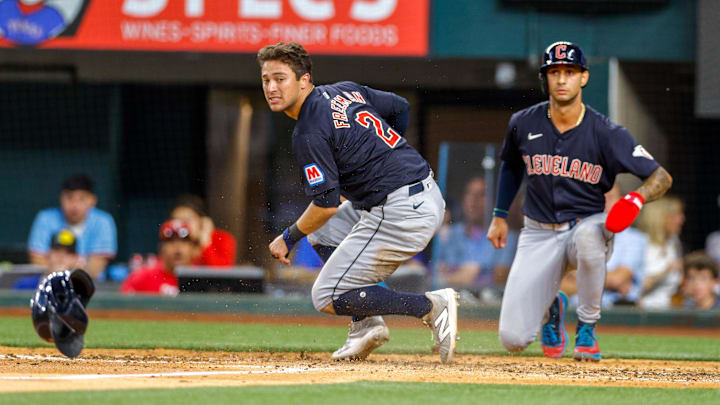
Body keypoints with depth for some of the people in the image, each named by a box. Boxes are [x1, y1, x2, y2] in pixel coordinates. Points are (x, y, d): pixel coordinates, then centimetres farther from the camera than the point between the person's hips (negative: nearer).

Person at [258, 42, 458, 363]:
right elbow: (400, 107, 25)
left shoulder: (309, 134, -13)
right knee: (325, 230, 30)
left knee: (327, 298, 0)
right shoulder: (345, 90, 12)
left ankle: (431, 306, -8)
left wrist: (289, 238, -1)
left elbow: (327, 204, -17)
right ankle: (366, 325, 19)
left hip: (399, 213, -10)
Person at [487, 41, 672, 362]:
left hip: (587, 224, -2)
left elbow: (662, 177, -12)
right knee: (512, 339, -13)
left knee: (589, 236, -44)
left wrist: (638, 198, -32)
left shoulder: (606, 134, -13)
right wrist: (500, 215, 17)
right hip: (539, 233, 2)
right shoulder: (523, 124, -4)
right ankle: (551, 308, 27)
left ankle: (587, 328, -17)